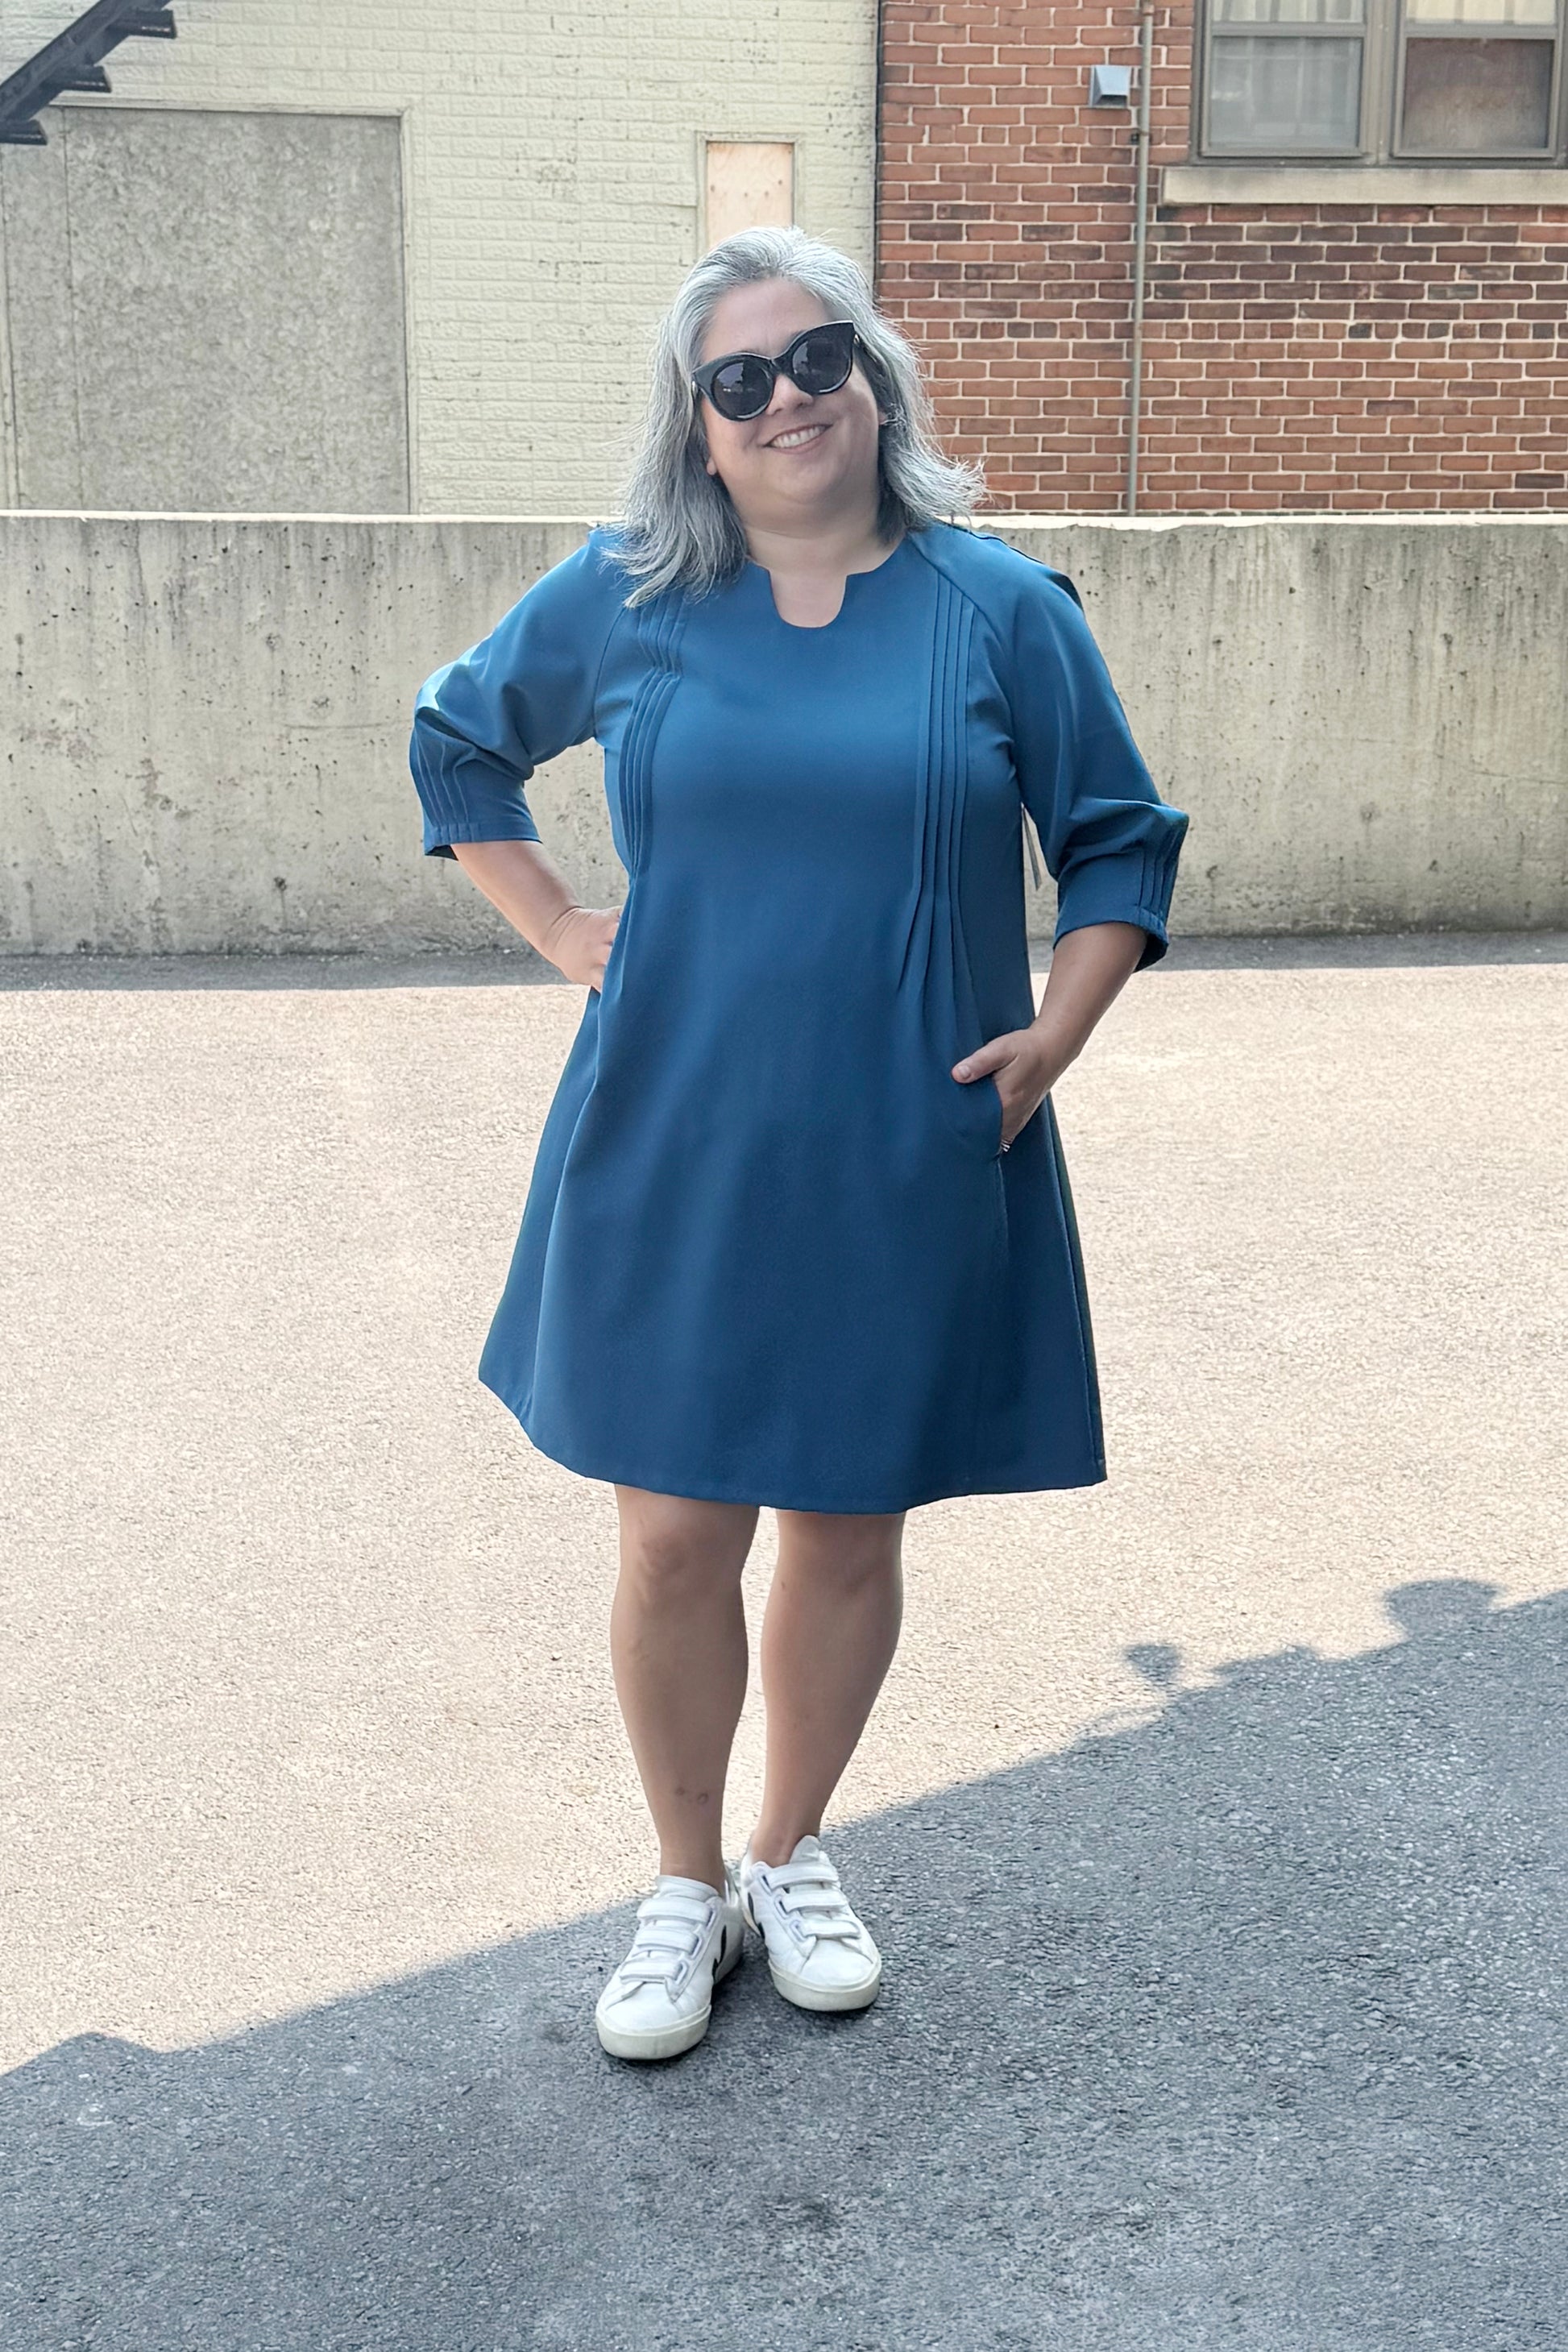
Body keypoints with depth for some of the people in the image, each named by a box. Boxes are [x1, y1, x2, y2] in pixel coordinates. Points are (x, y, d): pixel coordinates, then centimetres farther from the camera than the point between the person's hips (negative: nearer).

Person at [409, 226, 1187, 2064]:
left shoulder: (1000, 607, 0)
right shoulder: (621, 600, 1)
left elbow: (1120, 845, 8)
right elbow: (457, 740, 17)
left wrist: (1056, 1031, -6)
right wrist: (559, 932, 6)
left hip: (912, 1168, 0)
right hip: (672, 1164, 0)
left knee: (850, 1528, 11)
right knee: (676, 1538, 4)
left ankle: (792, 1857, 34)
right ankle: (686, 1885, 27)